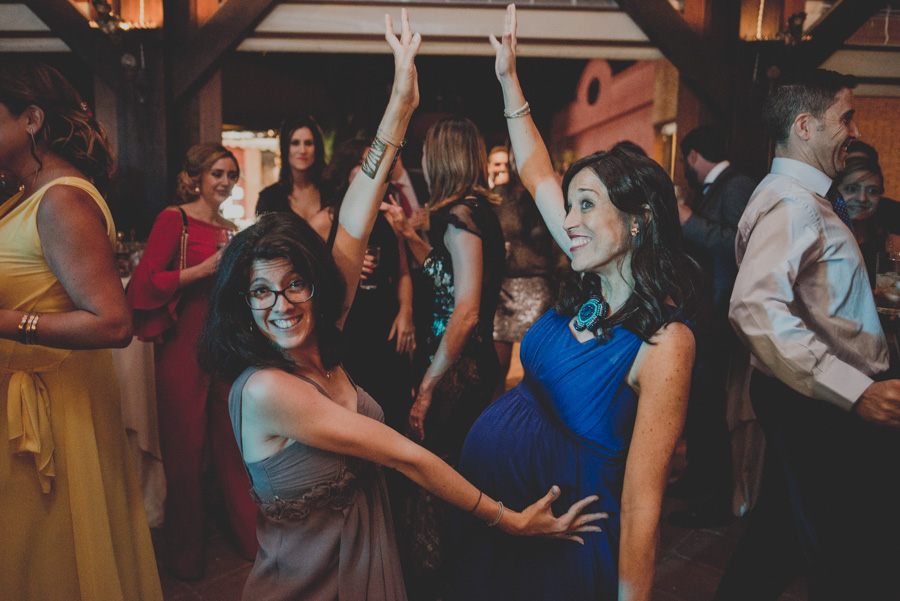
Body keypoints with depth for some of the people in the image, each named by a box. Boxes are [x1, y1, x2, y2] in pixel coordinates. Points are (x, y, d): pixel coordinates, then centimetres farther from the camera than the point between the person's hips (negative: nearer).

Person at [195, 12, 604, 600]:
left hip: (365, 552, 7)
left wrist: (400, 107, -12)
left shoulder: (320, 348, -9)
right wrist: (509, 518, -21)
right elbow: (405, 456, -28)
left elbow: (354, 227, -12)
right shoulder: (265, 389, -28)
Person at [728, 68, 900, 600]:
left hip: (837, 400, 10)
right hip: (816, 410, -10)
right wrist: (856, 391, -32)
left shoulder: (809, 199, 17)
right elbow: (757, 308, -34)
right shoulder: (791, 204, -18)